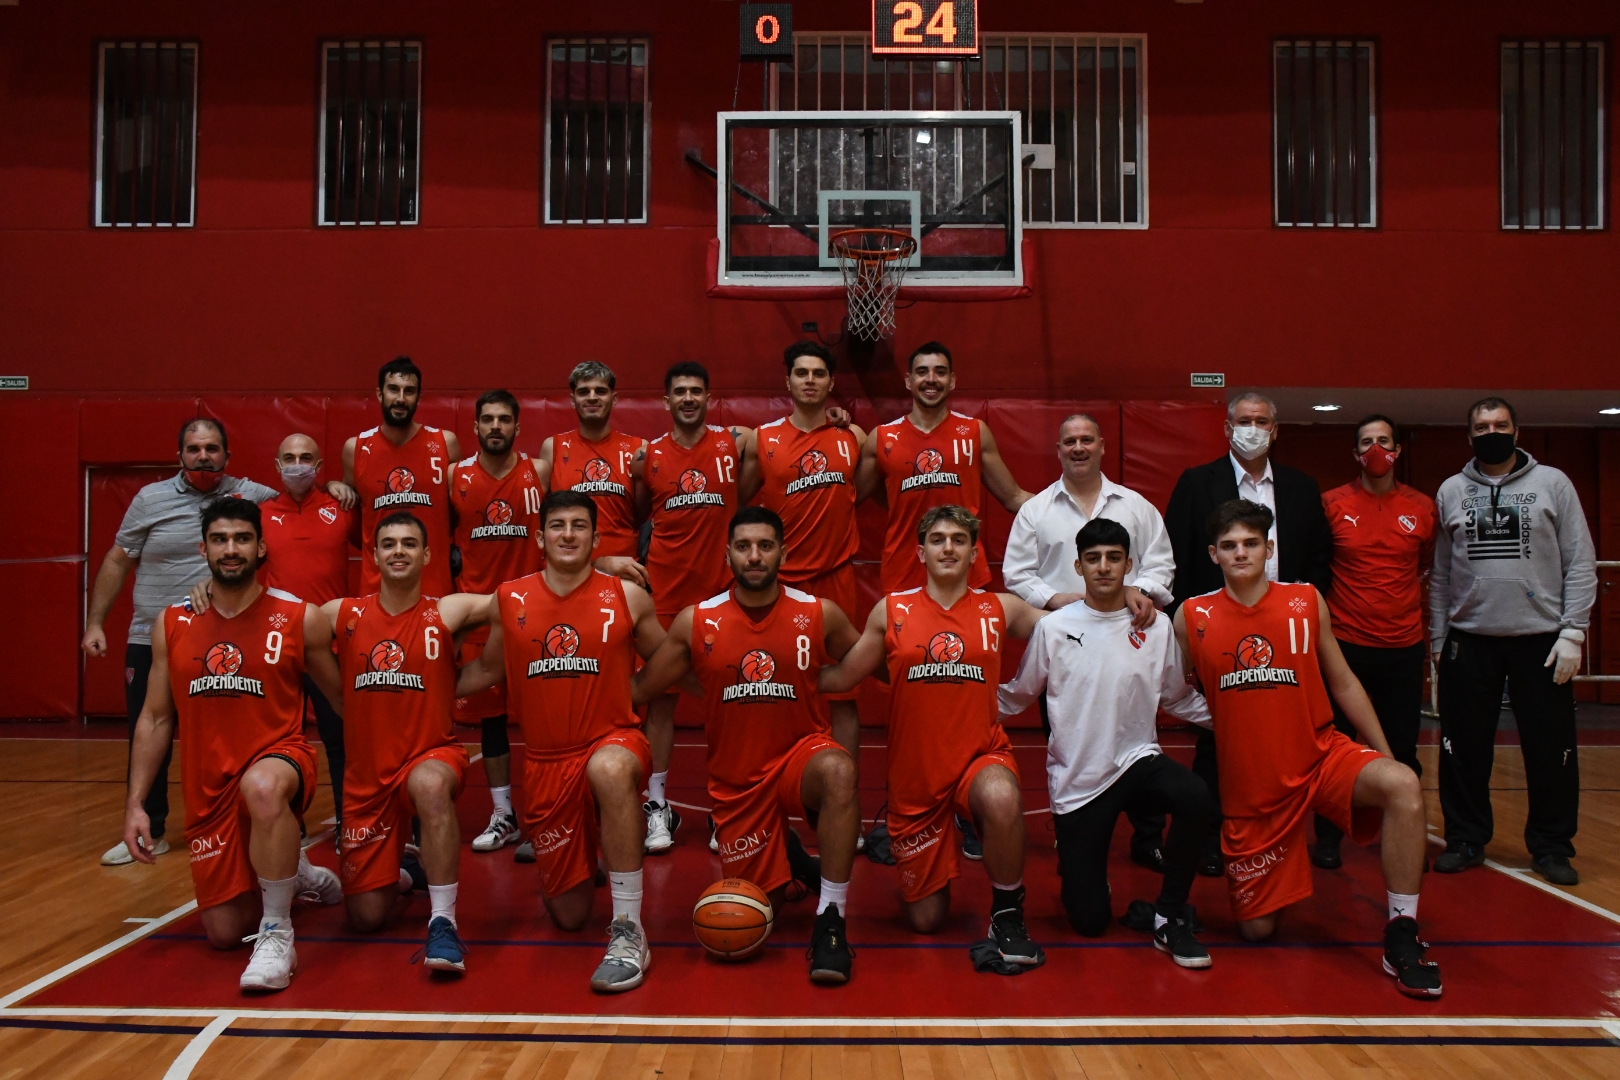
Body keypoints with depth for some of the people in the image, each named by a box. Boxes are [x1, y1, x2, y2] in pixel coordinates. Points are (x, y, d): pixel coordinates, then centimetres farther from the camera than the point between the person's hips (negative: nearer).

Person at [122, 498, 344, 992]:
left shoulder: (300, 619, -6)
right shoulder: (172, 625, 3)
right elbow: (154, 719, 9)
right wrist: (135, 803, 3)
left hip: (279, 757, -4)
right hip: (208, 788, 4)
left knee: (262, 787, -42)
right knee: (225, 933, 7)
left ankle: (277, 935, -26)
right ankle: (293, 875, 39)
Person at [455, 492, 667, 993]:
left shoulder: (628, 598, -2)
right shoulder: (508, 601, 2)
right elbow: (487, 670, 18)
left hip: (613, 740, -2)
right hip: (545, 762, 3)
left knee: (611, 770, -42)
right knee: (569, 916, 8)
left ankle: (628, 930, -29)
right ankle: (587, 852, 46)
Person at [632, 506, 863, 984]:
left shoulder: (820, 615, -6)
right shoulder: (695, 622, -5)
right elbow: (639, 689, 2)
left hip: (802, 752, -1)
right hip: (735, 780, 2)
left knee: (838, 771, -38)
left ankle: (830, 919, -24)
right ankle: (786, 855, 41)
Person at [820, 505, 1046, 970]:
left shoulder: (1001, 609, 2)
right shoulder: (891, 612, 1)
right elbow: (840, 677, 7)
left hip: (981, 756, -1)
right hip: (914, 775, 1)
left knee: (1001, 799, -39)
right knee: (926, 921, 9)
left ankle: (1007, 916, -14)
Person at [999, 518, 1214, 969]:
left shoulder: (1156, 628, 1)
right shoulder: (1053, 628, -4)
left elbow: (1179, 699, 12)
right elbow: (1015, 696, 5)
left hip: (1138, 761, 2)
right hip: (1076, 779, -1)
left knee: (1195, 797, -34)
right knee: (1089, 920, -4)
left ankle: (1168, 918, -12)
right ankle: (1074, 860, 34)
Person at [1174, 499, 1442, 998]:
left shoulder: (1307, 602, -1)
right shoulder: (1192, 617, -4)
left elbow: (1343, 682, 5)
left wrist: (1385, 755, 3)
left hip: (1322, 757, 1)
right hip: (1249, 786, 0)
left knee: (1403, 786, -32)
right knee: (1256, 930, 4)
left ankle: (1401, 935, -17)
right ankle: (1274, 884, 41)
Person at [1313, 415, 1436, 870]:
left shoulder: (1423, 507, 4)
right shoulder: (1332, 504, -2)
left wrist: (1404, 595, 11)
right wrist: (1322, 613, 4)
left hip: (1403, 646, 2)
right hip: (1346, 643, -2)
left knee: (1402, 748, 7)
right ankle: (1328, 838, 14)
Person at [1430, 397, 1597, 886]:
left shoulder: (1552, 483, 2)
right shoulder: (1451, 492, 7)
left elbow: (1580, 565, -1)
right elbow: (1439, 573, 7)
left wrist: (1573, 631, -8)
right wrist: (1438, 640, 4)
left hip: (1541, 638, -1)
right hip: (1469, 639, 2)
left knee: (1550, 746, 3)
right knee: (1465, 746, 6)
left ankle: (1551, 847, 18)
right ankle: (1466, 840, 19)